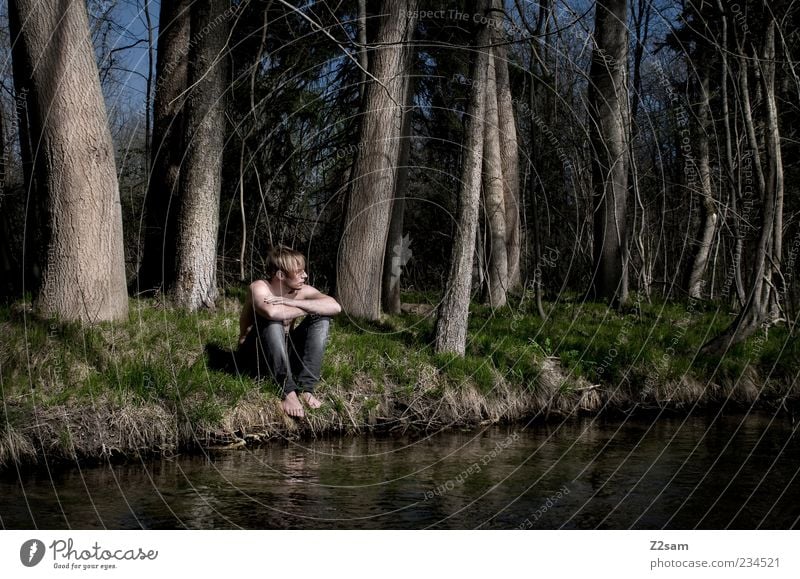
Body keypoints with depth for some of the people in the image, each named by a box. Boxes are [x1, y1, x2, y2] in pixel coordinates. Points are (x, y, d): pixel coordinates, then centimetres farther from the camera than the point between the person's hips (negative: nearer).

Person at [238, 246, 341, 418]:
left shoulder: (302, 291, -10)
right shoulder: (259, 288, -24)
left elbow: (335, 307, -26)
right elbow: (272, 312, -47)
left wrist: (292, 302, -33)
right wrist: (305, 309, -29)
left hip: (285, 350, 5)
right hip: (254, 351, -5)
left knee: (322, 318, -14)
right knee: (272, 321, -34)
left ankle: (305, 388, -21)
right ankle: (288, 391, -31)